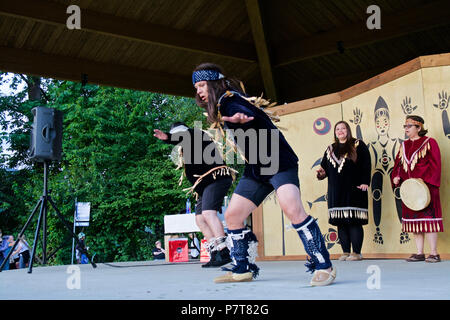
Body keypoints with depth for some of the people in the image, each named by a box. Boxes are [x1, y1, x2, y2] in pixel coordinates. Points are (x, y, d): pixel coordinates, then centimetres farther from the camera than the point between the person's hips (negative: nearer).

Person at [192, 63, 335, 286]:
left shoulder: (230, 101, -14)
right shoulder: (220, 107, 13)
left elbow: (251, 116, -36)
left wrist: (241, 119, -59)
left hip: (279, 162, -10)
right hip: (255, 170, 10)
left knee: (292, 209, -27)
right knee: (232, 216, 6)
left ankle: (323, 266, -19)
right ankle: (242, 270, 18)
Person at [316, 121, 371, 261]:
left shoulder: (358, 145, 6)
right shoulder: (330, 149, 19)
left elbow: (366, 165, -2)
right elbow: (325, 166, 18)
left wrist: (365, 182, -13)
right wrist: (322, 173, -5)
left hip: (353, 190, -4)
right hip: (336, 191, 5)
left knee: (354, 221, -8)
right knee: (340, 222, 2)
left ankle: (356, 252, -3)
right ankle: (346, 252, 9)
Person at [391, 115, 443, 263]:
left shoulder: (429, 143, -3)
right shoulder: (404, 146, 15)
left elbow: (435, 166, -8)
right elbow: (398, 165, 17)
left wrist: (426, 182, -18)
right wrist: (396, 177, -2)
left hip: (425, 188, -6)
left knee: (427, 217, -7)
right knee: (414, 220, 6)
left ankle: (434, 253, 0)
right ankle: (419, 253, 11)